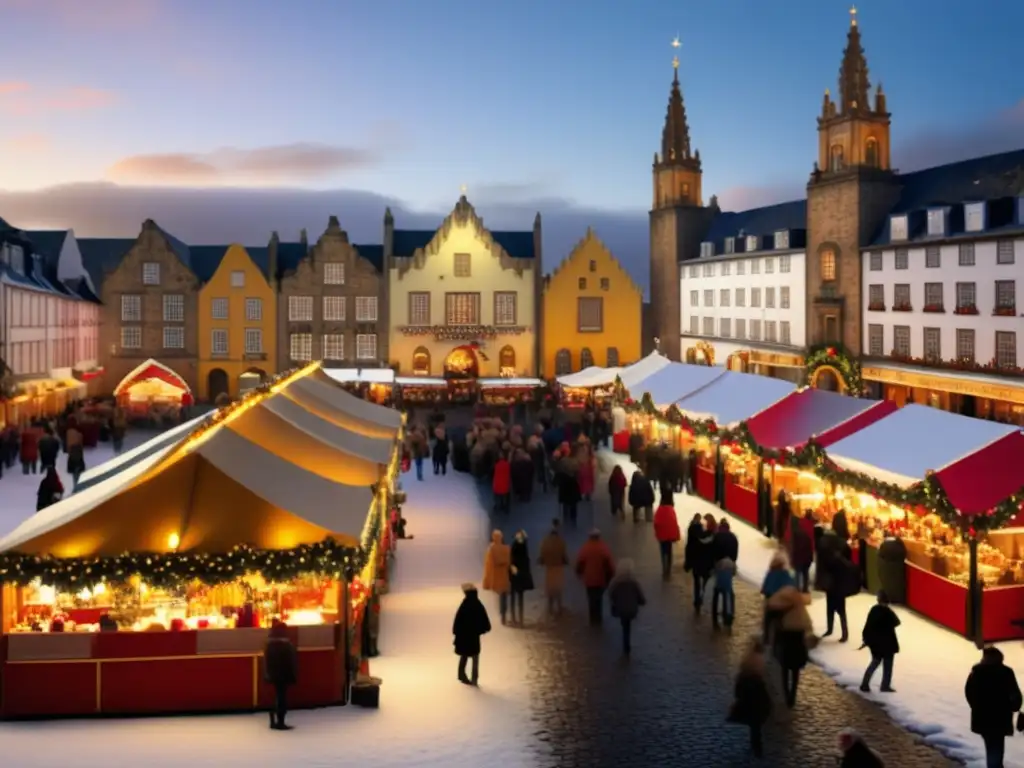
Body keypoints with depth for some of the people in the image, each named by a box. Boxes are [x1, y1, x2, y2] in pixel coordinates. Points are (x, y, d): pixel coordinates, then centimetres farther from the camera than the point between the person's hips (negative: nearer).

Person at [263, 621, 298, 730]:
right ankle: (280, 722, 1)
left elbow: (266, 661, 9)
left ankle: (273, 721, 21)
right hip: (284, 676, -7)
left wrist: (267, 674, 17)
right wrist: (294, 676, -6)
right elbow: (292, 661, -15)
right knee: (282, 698, -1)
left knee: (277, 697, 18)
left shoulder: (269, 644, 3)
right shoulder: (286, 645, -18)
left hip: (273, 675, 7)